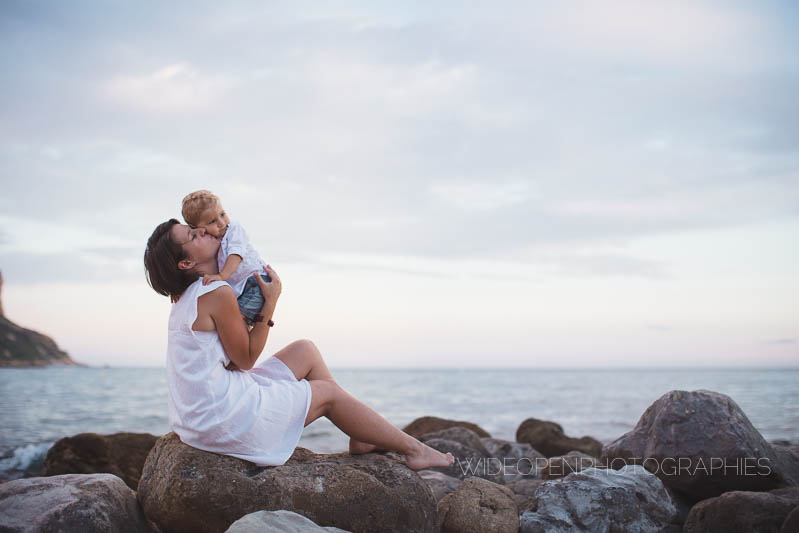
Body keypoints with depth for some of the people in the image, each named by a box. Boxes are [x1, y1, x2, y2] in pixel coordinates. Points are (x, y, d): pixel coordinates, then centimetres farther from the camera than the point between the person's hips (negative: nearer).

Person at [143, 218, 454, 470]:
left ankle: (361, 438, 26)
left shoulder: (186, 297, 9)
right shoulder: (217, 294, -21)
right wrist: (270, 302, -10)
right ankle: (413, 449, 21)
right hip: (224, 420, -9)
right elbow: (246, 358, -12)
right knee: (327, 392, 8)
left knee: (306, 351, 17)